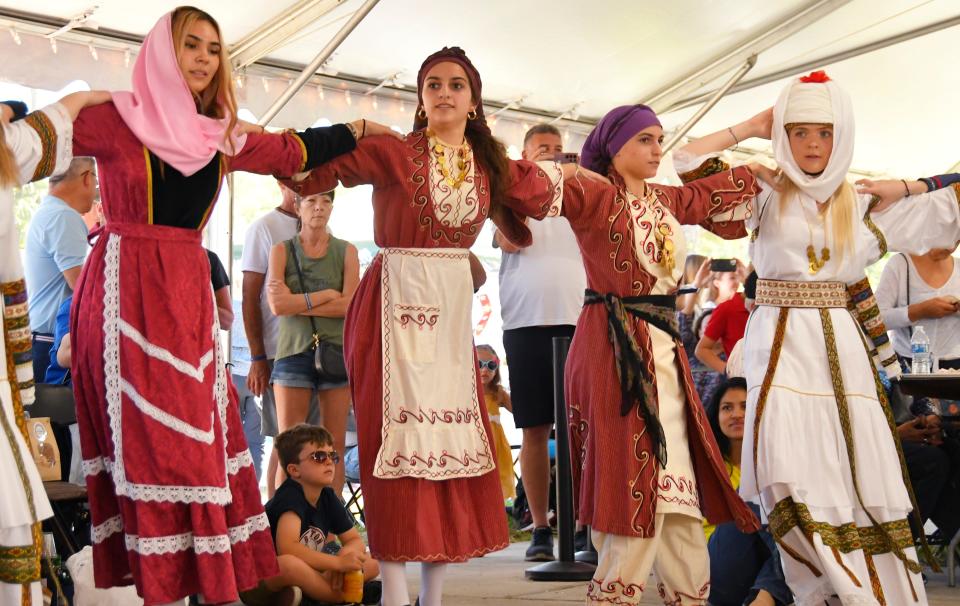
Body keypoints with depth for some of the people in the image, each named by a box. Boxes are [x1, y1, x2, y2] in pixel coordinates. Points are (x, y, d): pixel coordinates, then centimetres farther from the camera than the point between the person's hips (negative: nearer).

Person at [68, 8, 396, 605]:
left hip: (187, 292, 5)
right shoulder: (114, 119, -1)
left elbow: (294, 150, 27)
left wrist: (359, 128, 34)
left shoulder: (221, 135, 13)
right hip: (125, 292, -5)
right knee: (148, 441, -7)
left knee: (197, 439, 2)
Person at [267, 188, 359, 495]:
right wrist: (328, 294, -7)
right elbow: (277, 304, -8)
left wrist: (297, 302, -9)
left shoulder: (346, 252, 8)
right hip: (294, 352, -1)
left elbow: (350, 305, -6)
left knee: (335, 445, 3)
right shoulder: (282, 251, 6)